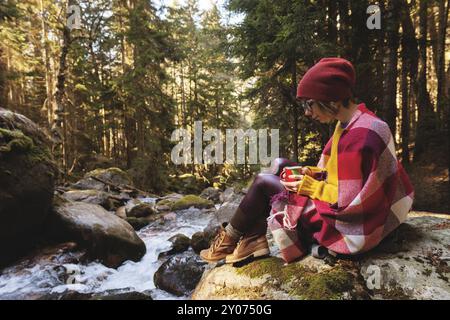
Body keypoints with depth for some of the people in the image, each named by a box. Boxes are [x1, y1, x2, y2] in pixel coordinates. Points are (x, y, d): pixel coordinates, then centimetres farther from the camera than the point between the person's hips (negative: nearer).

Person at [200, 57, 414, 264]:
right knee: (279, 165, 7)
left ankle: (228, 241, 14)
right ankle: (254, 238, 5)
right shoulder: (351, 123, 2)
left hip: (350, 224, -10)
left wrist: (311, 187, -16)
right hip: (345, 200, 10)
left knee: (263, 182, -7)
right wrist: (313, 173, -2)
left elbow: (349, 202, -27)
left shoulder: (358, 137, -28)